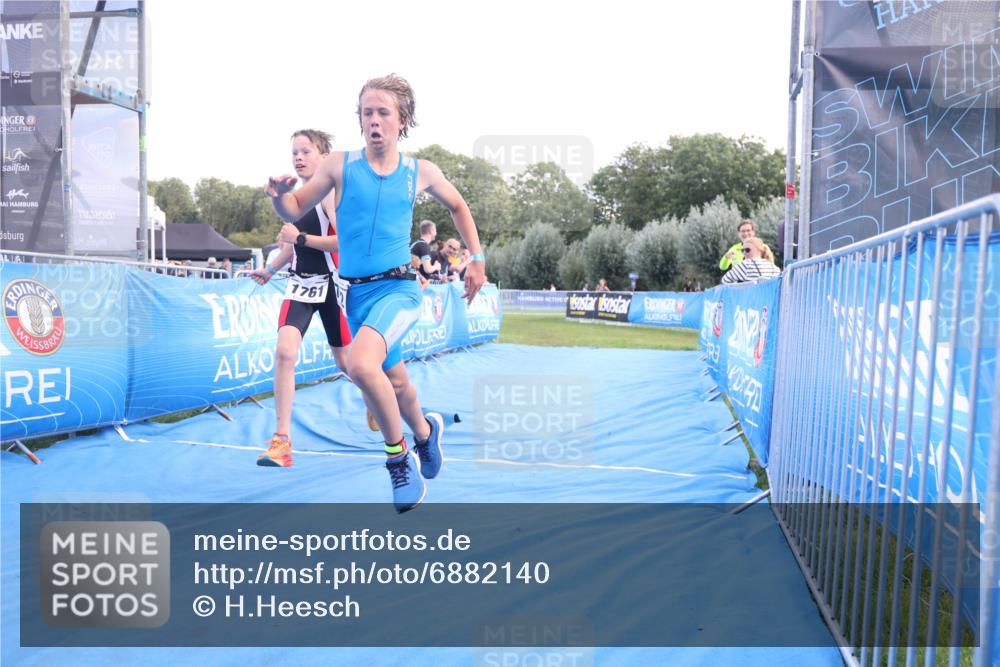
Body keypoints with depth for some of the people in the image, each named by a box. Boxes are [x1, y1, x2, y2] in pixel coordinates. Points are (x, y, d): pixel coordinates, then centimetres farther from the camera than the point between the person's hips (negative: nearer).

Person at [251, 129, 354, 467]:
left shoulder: (331, 192, -12)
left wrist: (301, 238, -25)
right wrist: (270, 269, 18)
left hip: (332, 284, -5)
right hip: (300, 284, 5)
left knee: (347, 362, 9)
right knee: (284, 350, -16)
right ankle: (282, 440, -11)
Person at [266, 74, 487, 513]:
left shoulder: (421, 172, 0)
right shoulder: (339, 165, -2)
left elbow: (457, 206, 18)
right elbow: (294, 211, 4)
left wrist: (477, 257, 11)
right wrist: (279, 195, -19)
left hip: (399, 287, -3)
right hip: (356, 292, 3)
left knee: (361, 364, -29)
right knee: (395, 382, 16)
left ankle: (399, 456, -7)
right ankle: (425, 432, 49)